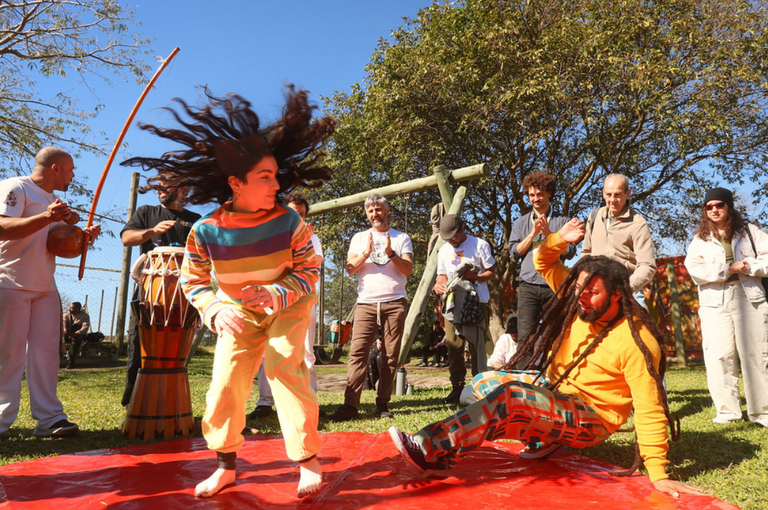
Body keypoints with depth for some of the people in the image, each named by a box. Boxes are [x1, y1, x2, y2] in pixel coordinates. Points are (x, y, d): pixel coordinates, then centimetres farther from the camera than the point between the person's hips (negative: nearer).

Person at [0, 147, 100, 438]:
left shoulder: (54, 201, 21)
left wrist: (82, 237, 2)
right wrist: (46, 218, -35)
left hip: (45, 288, 7)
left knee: (46, 351, 2)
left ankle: (48, 418, 4)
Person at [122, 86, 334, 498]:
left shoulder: (289, 222, -23)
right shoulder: (206, 231, -19)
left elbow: (309, 271, -15)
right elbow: (194, 281, -5)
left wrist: (277, 294, -32)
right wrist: (216, 311, -22)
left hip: (288, 305, -2)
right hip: (239, 313, 3)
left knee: (284, 363, -20)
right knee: (226, 379, -2)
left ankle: (308, 460, -4)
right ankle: (226, 466, 20)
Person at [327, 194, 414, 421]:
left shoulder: (401, 238, 13)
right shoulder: (359, 238, 17)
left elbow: (408, 269, 1)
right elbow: (350, 268, 5)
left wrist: (391, 253, -14)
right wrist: (366, 253, -12)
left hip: (395, 302, 0)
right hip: (366, 302, 1)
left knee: (390, 355, -1)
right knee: (357, 352, -10)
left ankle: (382, 404, 7)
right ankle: (350, 405, -11)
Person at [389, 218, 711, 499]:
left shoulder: (636, 340, -23)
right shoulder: (579, 302, -4)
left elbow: (649, 410, -23)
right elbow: (544, 264, 5)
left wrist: (658, 475, -26)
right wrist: (560, 240, -14)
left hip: (590, 418, -8)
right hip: (554, 387, 9)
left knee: (507, 397, -33)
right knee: (485, 382, 2)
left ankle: (431, 450, -33)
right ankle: (543, 436, -2)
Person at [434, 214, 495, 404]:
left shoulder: (479, 245, 3)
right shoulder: (444, 250, 18)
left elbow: (490, 273, 3)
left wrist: (474, 276, -17)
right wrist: (438, 284, -4)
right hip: (452, 305, 4)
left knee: (477, 347, -5)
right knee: (453, 348, 3)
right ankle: (457, 387, 12)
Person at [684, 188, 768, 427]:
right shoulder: (699, 239, 11)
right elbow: (694, 270, -4)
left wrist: (748, 266, -12)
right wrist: (729, 269, -10)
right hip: (714, 302, 0)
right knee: (719, 356, -3)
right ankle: (727, 411, 4)